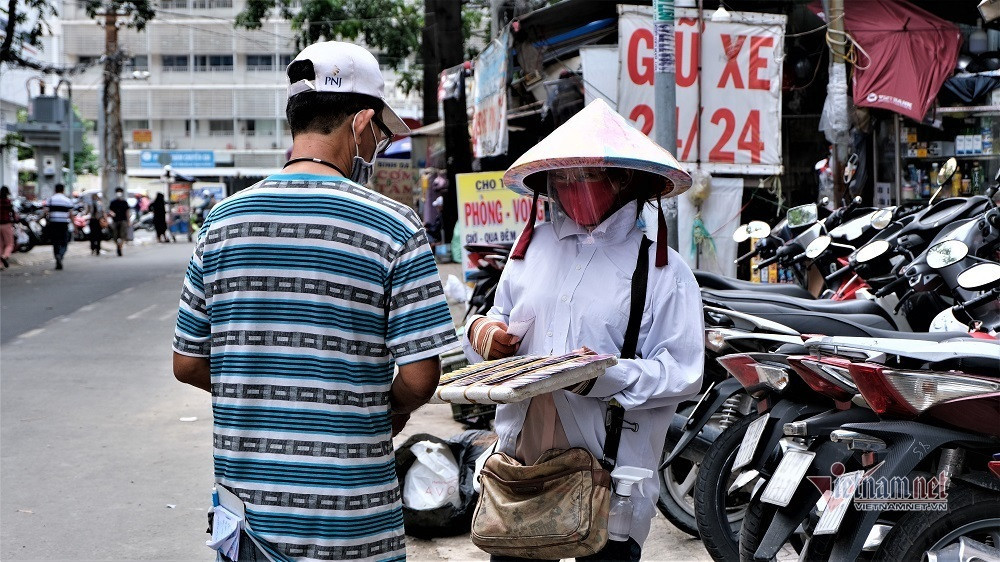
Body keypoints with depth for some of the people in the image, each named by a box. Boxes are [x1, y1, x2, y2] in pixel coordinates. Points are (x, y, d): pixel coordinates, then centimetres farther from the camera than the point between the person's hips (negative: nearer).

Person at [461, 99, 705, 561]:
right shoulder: (532, 245, 10)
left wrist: (606, 376, -25)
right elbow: (500, 318, 21)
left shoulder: (662, 271, -4)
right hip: (520, 461, 4)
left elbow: (683, 374, -11)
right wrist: (481, 331, -2)